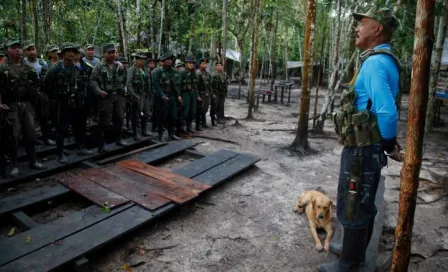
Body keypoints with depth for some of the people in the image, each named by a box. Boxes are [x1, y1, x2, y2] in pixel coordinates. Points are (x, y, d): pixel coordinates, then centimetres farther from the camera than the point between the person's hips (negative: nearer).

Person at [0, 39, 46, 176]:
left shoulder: (28, 68, 11)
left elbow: (36, 83, 21)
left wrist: (35, 94, 8)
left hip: (27, 105, 4)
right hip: (11, 106, -4)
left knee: (30, 134, 9)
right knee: (14, 136, 0)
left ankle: (33, 161, 21)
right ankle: (14, 165, 11)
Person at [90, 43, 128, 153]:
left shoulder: (119, 66, 9)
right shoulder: (99, 67, -3)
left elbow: (124, 79, 17)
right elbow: (93, 80, -5)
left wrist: (123, 90, 11)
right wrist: (99, 91, -16)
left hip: (119, 96, 5)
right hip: (106, 97, -4)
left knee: (119, 118, 11)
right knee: (105, 121, -1)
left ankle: (118, 139, 27)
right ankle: (102, 143, 10)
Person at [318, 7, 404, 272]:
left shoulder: (374, 62, -21)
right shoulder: (385, 61, 12)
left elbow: (387, 112, -30)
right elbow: (384, 108, 15)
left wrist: (389, 145, -14)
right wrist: (390, 144, 12)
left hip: (362, 150, -10)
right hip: (367, 148, 10)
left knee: (353, 207, 5)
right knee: (364, 205, 22)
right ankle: (355, 251, 40)